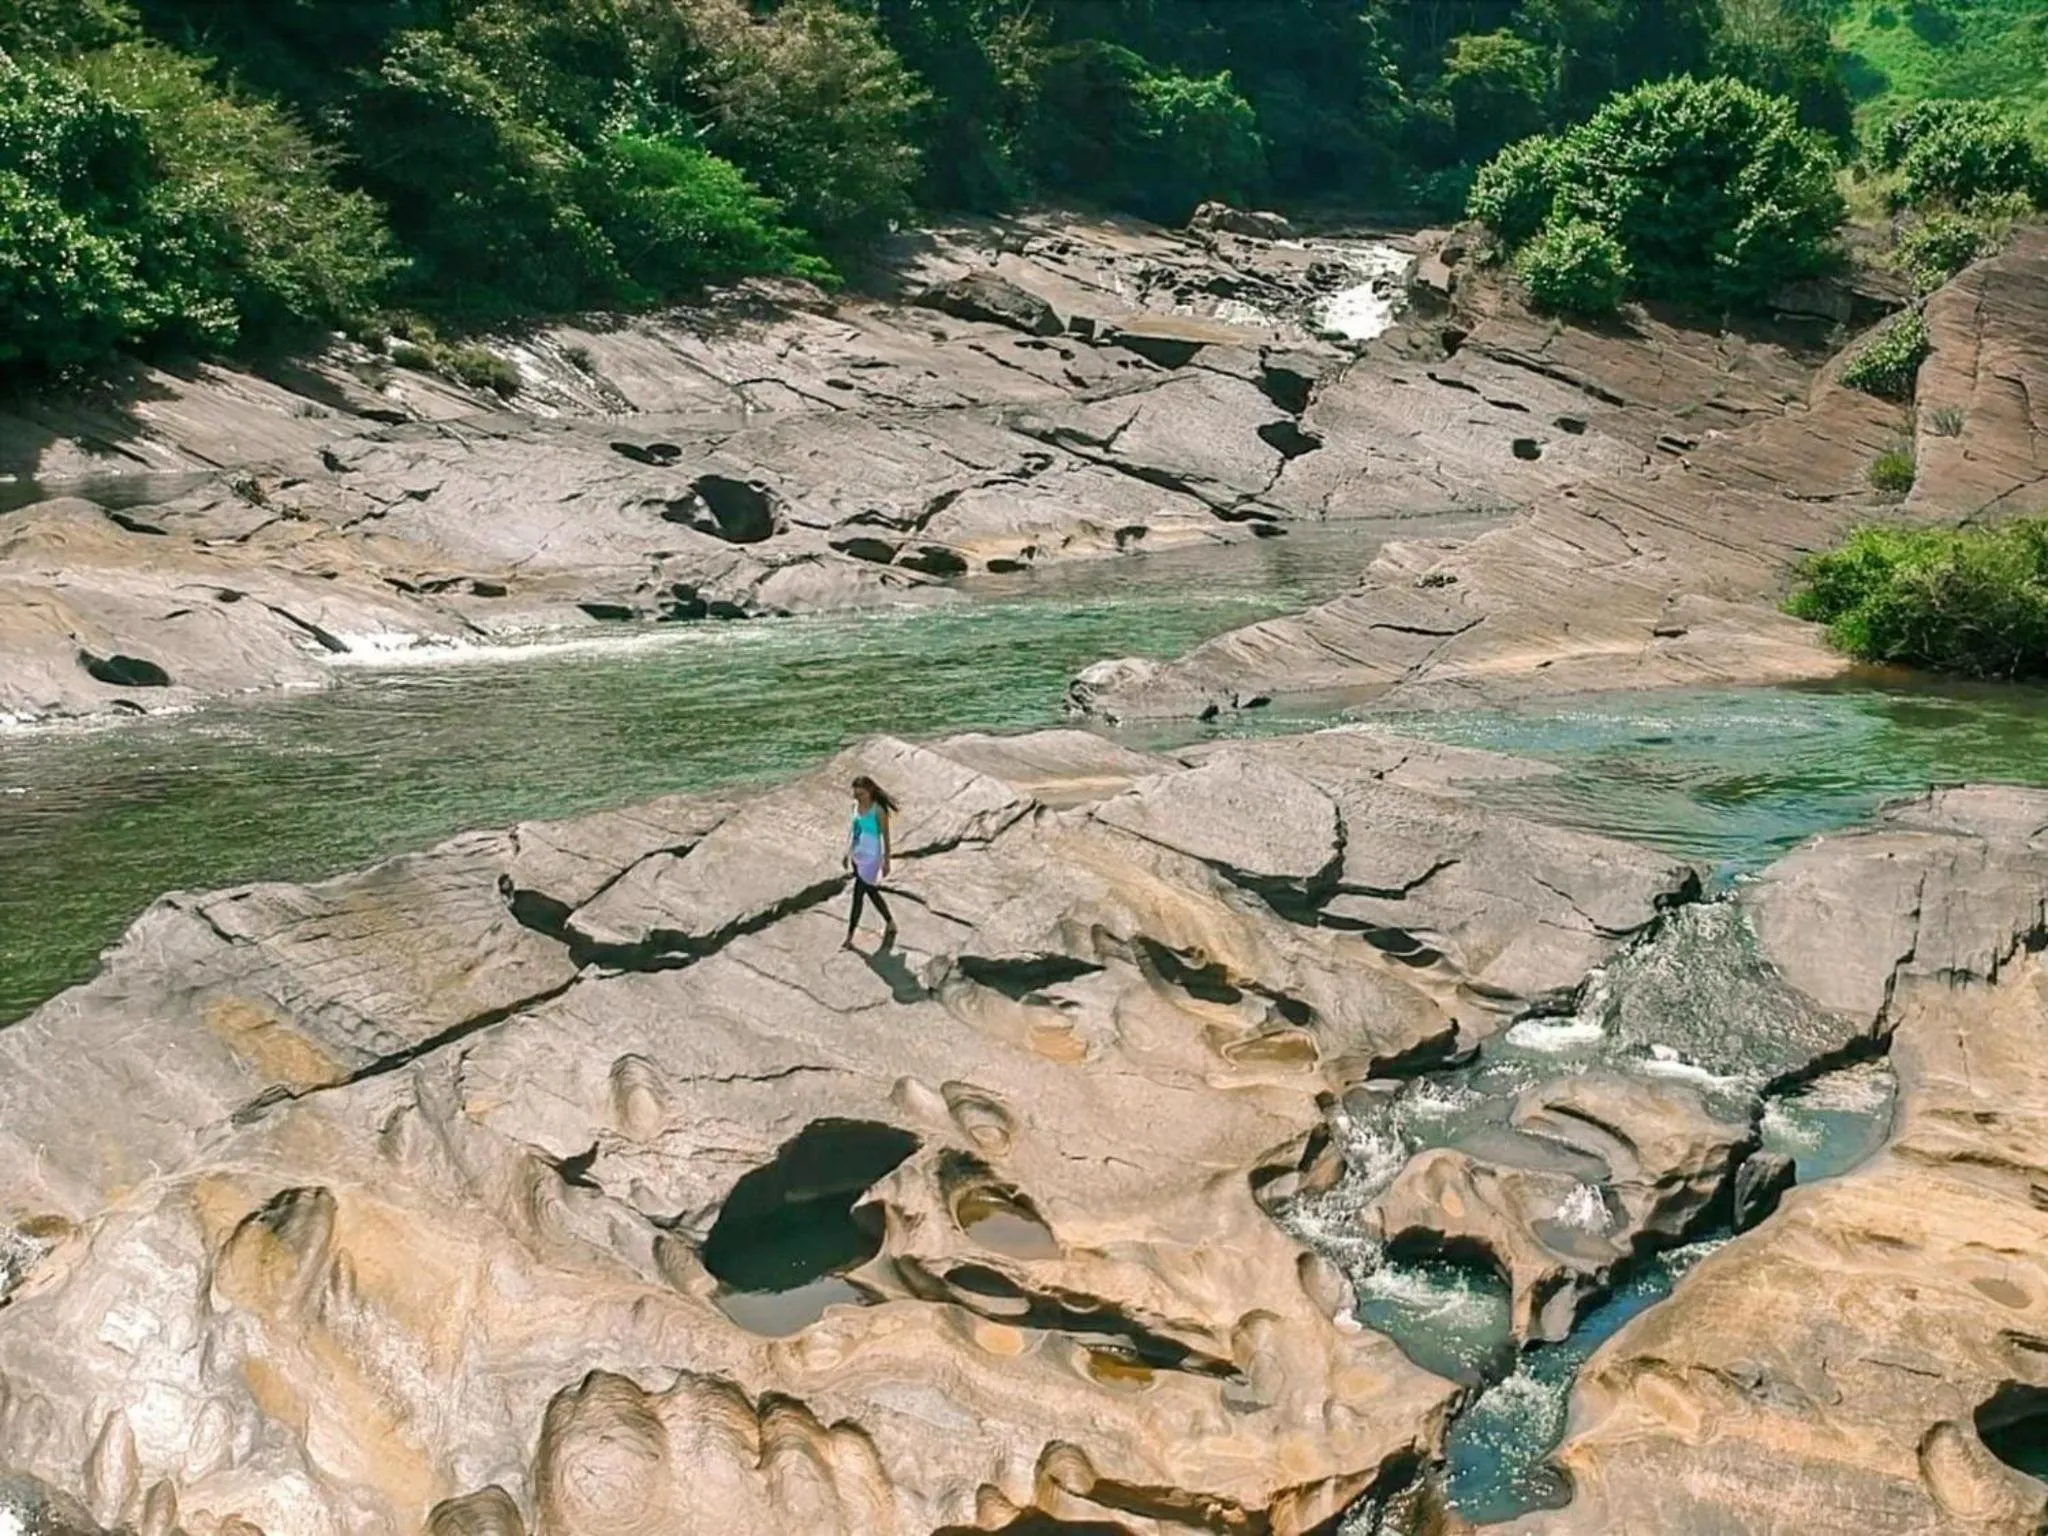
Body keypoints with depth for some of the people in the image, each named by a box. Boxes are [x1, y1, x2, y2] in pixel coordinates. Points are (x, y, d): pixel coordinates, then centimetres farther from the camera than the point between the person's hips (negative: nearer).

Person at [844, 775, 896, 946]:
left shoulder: (878, 811, -19)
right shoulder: (856, 805, 0)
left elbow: (885, 836, -12)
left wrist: (886, 861, -8)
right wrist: (847, 852, 16)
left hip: (870, 858, -8)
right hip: (857, 856, 8)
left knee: (858, 895, -6)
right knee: (870, 892, 20)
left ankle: (849, 937, 1)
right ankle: (890, 923, 39)